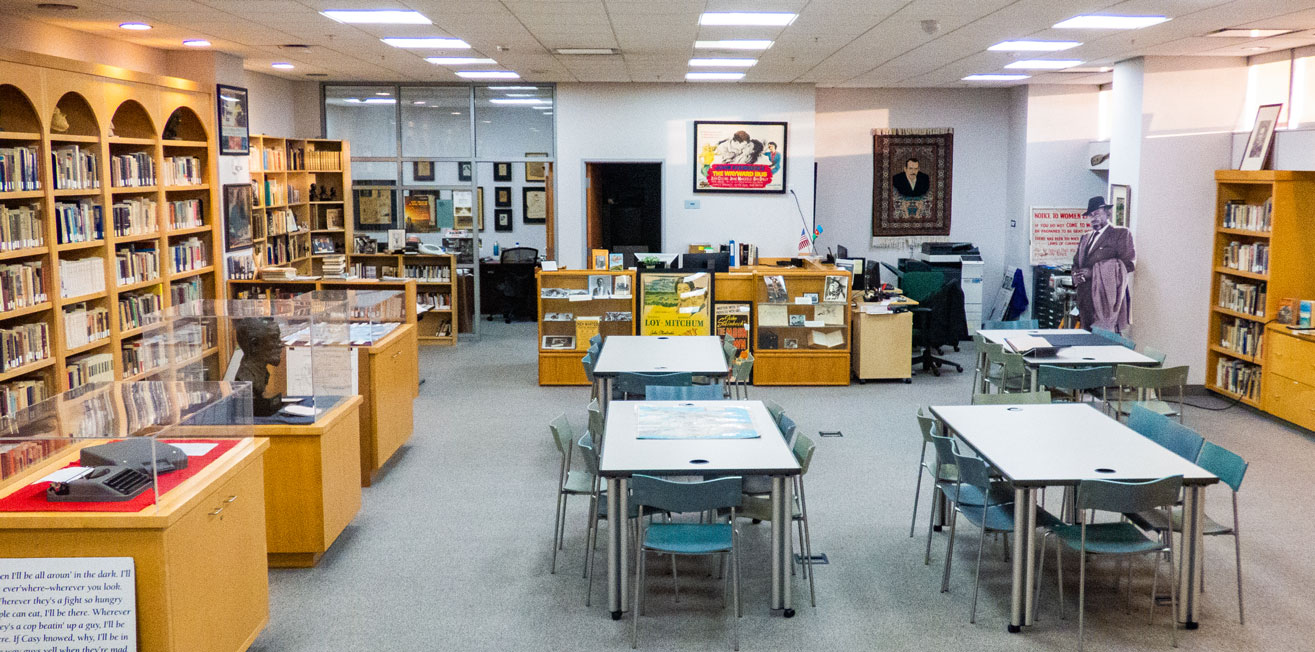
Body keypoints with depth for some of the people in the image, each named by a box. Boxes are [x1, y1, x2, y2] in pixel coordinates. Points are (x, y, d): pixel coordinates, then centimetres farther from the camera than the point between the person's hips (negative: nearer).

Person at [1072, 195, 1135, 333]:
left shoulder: (1121, 233, 2)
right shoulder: (1085, 237, 23)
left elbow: (1129, 263, -9)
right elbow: (1076, 262, 26)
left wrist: (1094, 272, -14)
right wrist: (1076, 274, 0)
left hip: (1107, 300, -6)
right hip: (1086, 300, 6)